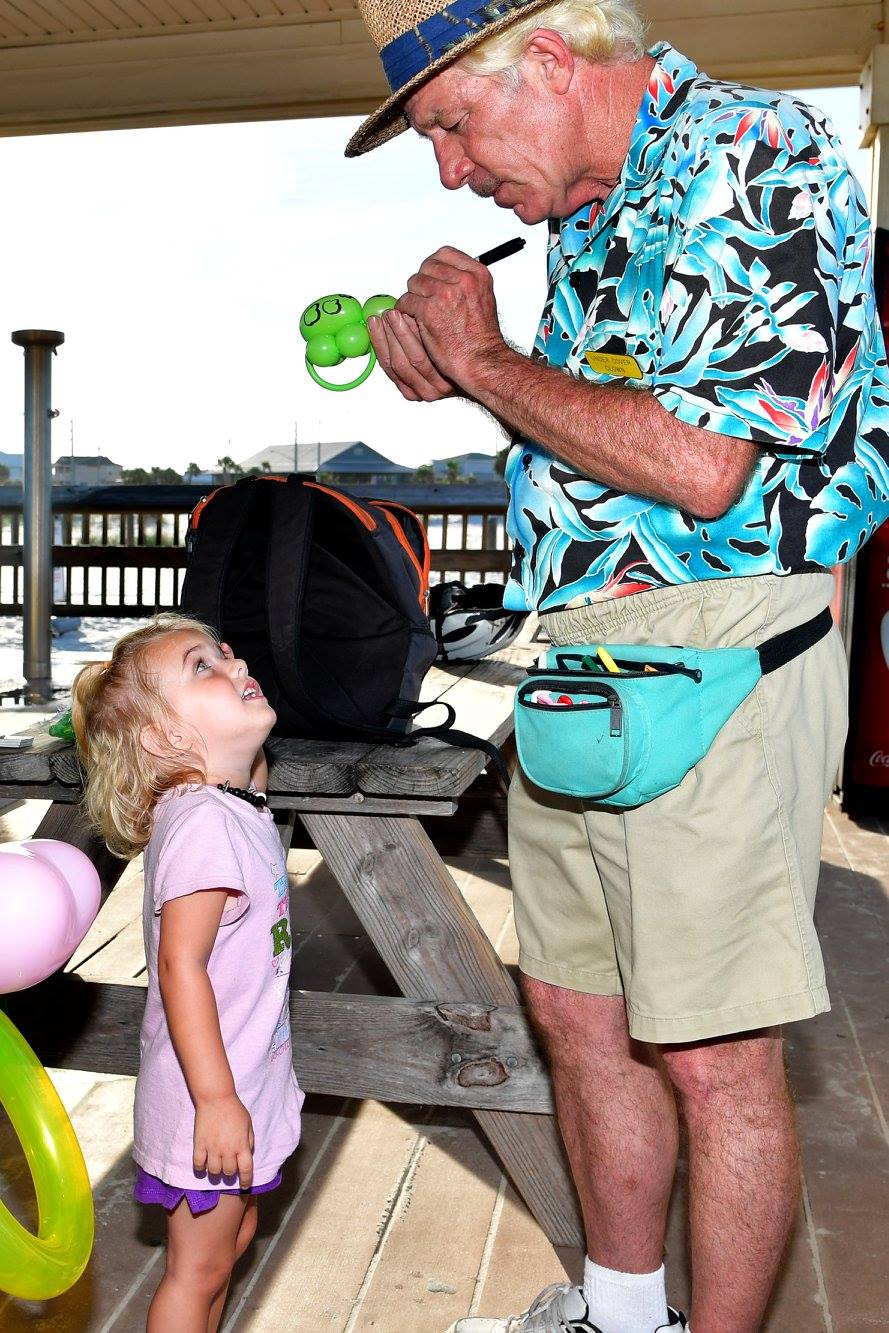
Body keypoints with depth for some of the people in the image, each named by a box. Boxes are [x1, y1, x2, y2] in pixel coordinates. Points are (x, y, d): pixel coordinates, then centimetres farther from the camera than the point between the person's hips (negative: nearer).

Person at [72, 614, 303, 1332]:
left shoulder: (241, 805, 2)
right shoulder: (204, 822, -26)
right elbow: (180, 965, -29)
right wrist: (217, 1101, -27)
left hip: (244, 1084, 9)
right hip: (211, 1098, -9)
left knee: (233, 1236, 25)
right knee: (198, 1268, 9)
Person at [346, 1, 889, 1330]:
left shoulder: (757, 152, -9)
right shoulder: (590, 210, 17)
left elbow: (700, 463, -22)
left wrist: (489, 360, -9)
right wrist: (457, 376, 7)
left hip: (713, 648, -9)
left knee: (714, 1058, 0)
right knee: (575, 1004, 16)